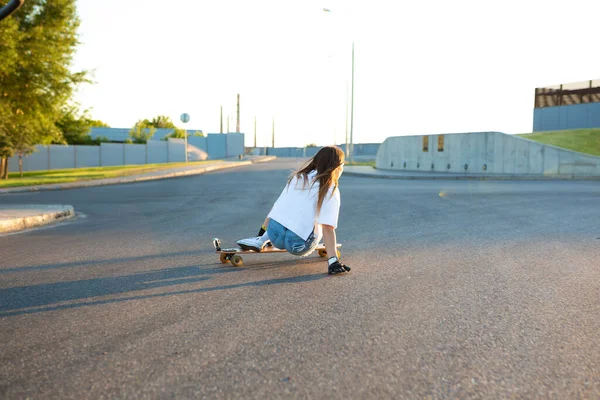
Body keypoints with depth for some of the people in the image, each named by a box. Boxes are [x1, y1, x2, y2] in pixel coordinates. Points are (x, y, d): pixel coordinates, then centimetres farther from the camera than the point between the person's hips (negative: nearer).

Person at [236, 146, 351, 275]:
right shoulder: (330, 190, -2)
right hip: (297, 245, -3)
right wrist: (333, 261, -16)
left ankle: (261, 240, 21)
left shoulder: (298, 176, 13)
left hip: (273, 234, 3)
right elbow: (327, 227, -13)